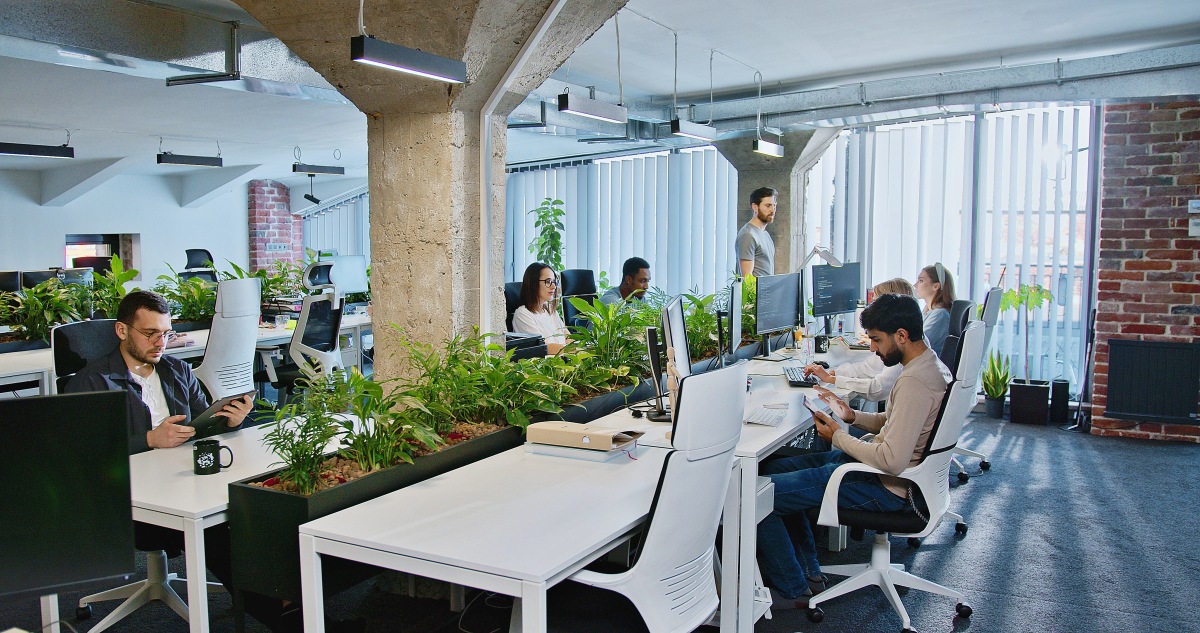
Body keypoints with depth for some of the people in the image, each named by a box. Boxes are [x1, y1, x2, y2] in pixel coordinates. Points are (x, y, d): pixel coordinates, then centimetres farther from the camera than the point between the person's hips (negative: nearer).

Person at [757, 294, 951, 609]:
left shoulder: (915, 382, -26)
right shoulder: (930, 365, 6)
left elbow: (892, 461, -30)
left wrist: (839, 437, -17)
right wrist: (854, 416, 6)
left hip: (885, 487, -11)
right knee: (774, 468, 16)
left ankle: (793, 591, 5)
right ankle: (808, 571, 20)